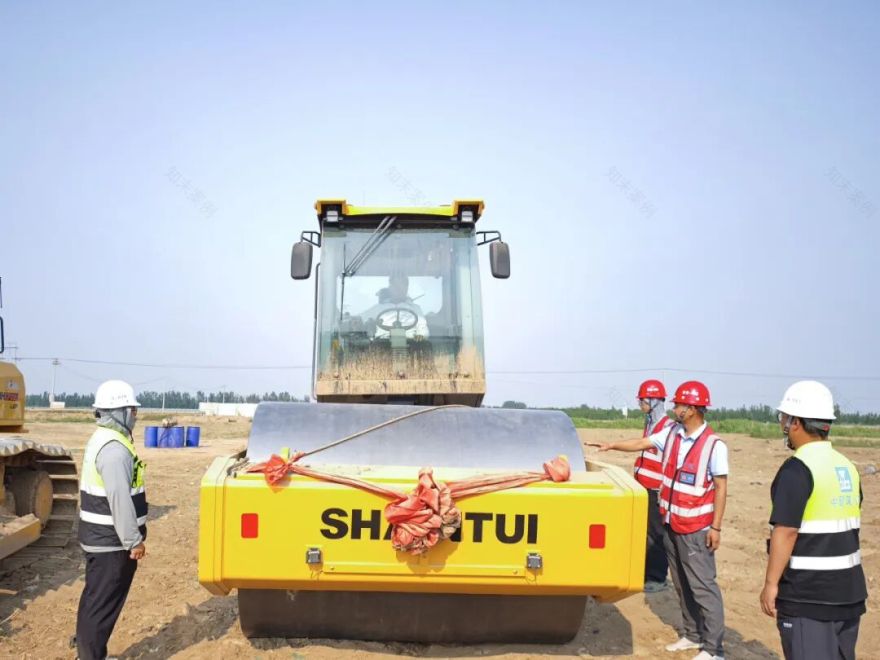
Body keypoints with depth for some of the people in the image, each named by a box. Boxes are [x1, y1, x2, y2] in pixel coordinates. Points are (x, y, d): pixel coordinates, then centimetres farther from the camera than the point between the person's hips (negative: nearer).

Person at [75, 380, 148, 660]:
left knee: (95, 601, 19)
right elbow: (119, 499, -26)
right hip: (111, 542, -10)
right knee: (102, 605, -1)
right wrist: (134, 540, -20)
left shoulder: (100, 439, 12)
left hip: (100, 537, 10)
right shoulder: (114, 448, -22)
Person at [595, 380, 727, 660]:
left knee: (703, 586, -2)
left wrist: (716, 527, -14)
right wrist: (612, 445, 11)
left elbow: (720, 487, -14)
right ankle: (692, 635, 29)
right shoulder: (671, 433, 2)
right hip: (671, 523, 7)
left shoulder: (714, 445, -16)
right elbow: (641, 443, 15)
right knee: (682, 584, 16)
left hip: (695, 528, -7)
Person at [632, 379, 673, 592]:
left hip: (657, 490, -9)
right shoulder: (650, 424, 13)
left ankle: (658, 578, 9)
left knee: (656, 535, -1)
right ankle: (646, 573, 25)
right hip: (644, 488, 9)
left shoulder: (668, 427, -15)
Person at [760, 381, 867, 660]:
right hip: (849, 588, 8)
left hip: (808, 593, -8)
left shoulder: (797, 468, -17)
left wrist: (771, 583, -14)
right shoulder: (847, 466, 8)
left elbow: (785, 532, -20)